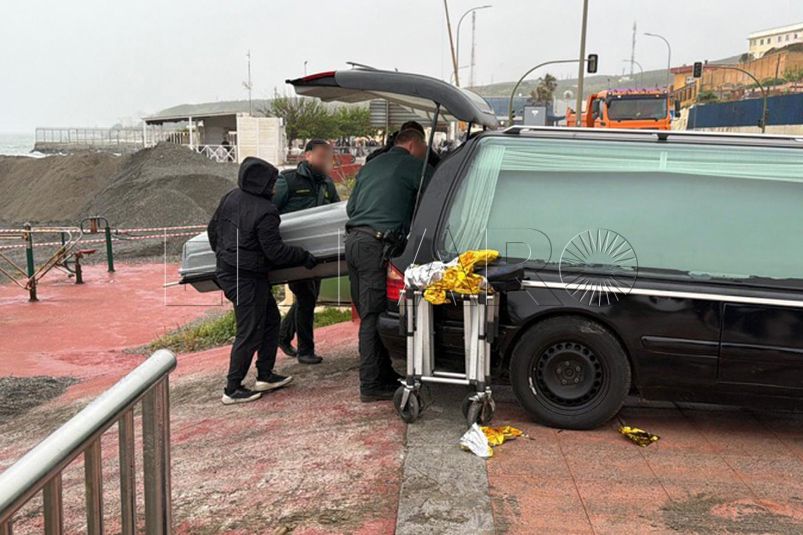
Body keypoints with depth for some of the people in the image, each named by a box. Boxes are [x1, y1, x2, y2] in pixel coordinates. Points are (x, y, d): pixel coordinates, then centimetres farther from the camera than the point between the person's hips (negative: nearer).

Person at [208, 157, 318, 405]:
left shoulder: (230, 198, 4)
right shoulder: (264, 212, -22)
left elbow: (212, 229, 16)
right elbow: (275, 251, -19)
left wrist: (222, 253, 32)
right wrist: (304, 257, -7)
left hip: (227, 271, 10)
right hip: (247, 279, -10)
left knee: (271, 319, 20)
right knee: (249, 333, 1)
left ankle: (265, 376, 27)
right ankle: (232, 390, 10)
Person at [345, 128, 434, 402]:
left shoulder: (370, 166, 23)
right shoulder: (414, 166, 1)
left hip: (353, 240, 8)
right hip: (376, 245, -8)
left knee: (367, 313, 12)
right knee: (373, 316, -5)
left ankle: (384, 374, 23)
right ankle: (371, 385, 0)